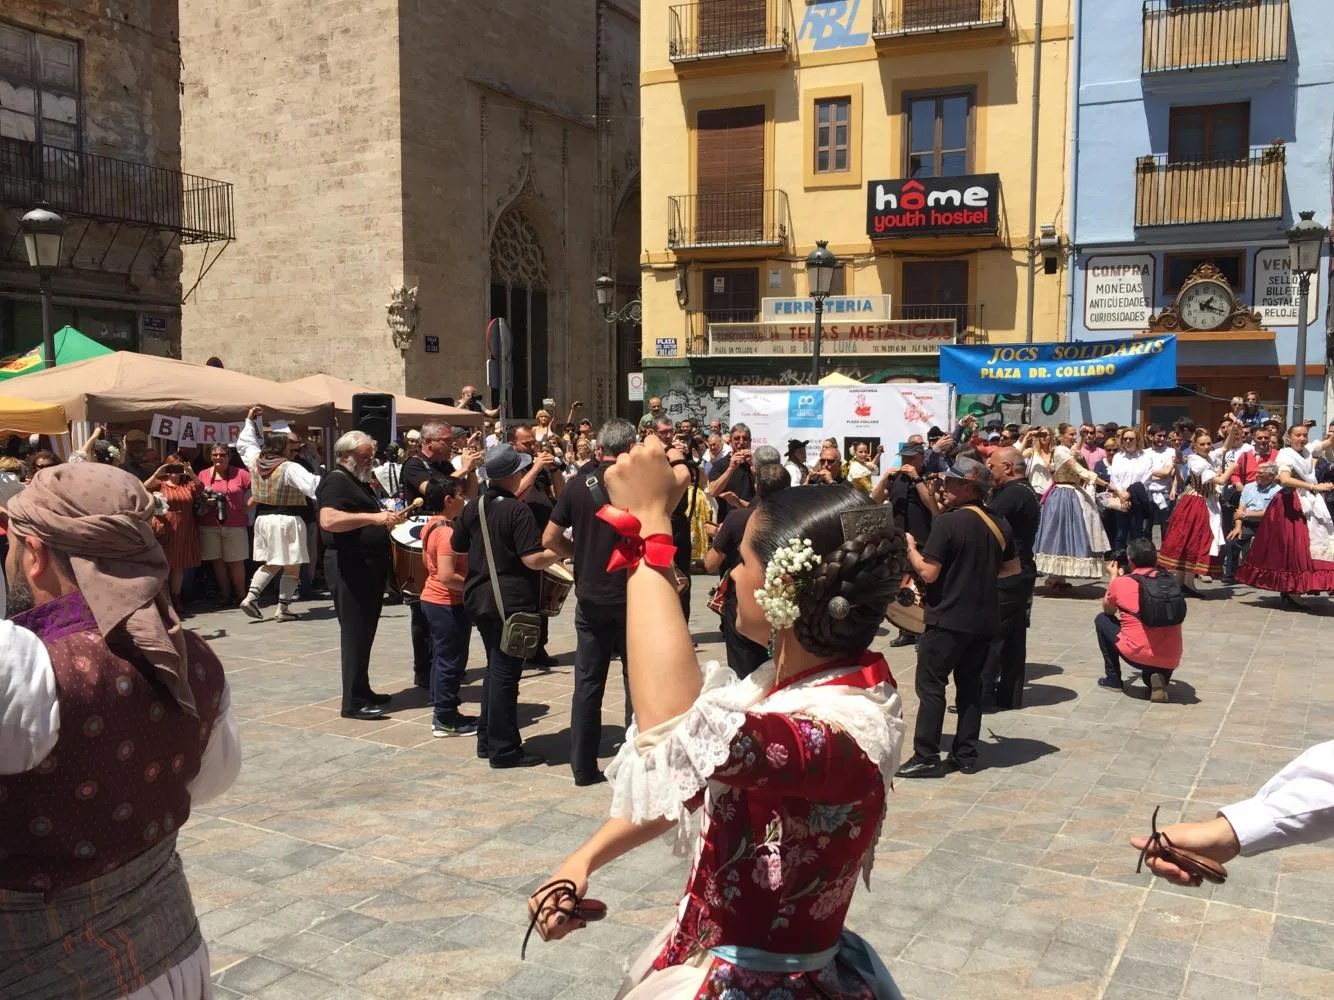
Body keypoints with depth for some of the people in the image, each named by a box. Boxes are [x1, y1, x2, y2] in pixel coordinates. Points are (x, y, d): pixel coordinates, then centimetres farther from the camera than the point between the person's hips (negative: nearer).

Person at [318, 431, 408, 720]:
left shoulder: (361, 482, 19)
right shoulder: (336, 482, -13)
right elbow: (329, 520, -31)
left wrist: (387, 518, 18)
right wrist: (373, 517, -36)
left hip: (369, 565, 10)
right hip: (349, 566, -10)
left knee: (365, 631, 14)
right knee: (355, 632, -7)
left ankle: (362, 691, 23)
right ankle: (353, 702, -4)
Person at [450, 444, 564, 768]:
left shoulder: (473, 507, 4)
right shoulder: (517, 511, -17)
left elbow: (457, 546, 15)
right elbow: (533, 560, -21)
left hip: (479, 598, 8)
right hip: (511, 601, -8)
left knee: (495, 667, 20)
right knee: (505, 672, -1)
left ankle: (487, 740, 26)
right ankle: (504, 749, 5)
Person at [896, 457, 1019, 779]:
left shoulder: (948, 522, -17)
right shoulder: (999, 524, 5)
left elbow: (928, 573, -19)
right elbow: (1013, 568, 15)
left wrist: (910, 548, -3)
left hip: (948, 618, -7)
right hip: (984, 617, 7)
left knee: (931, 685, 1)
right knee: (970, 684, 14)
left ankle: (926, 758, 2)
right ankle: (966, 755, 18)